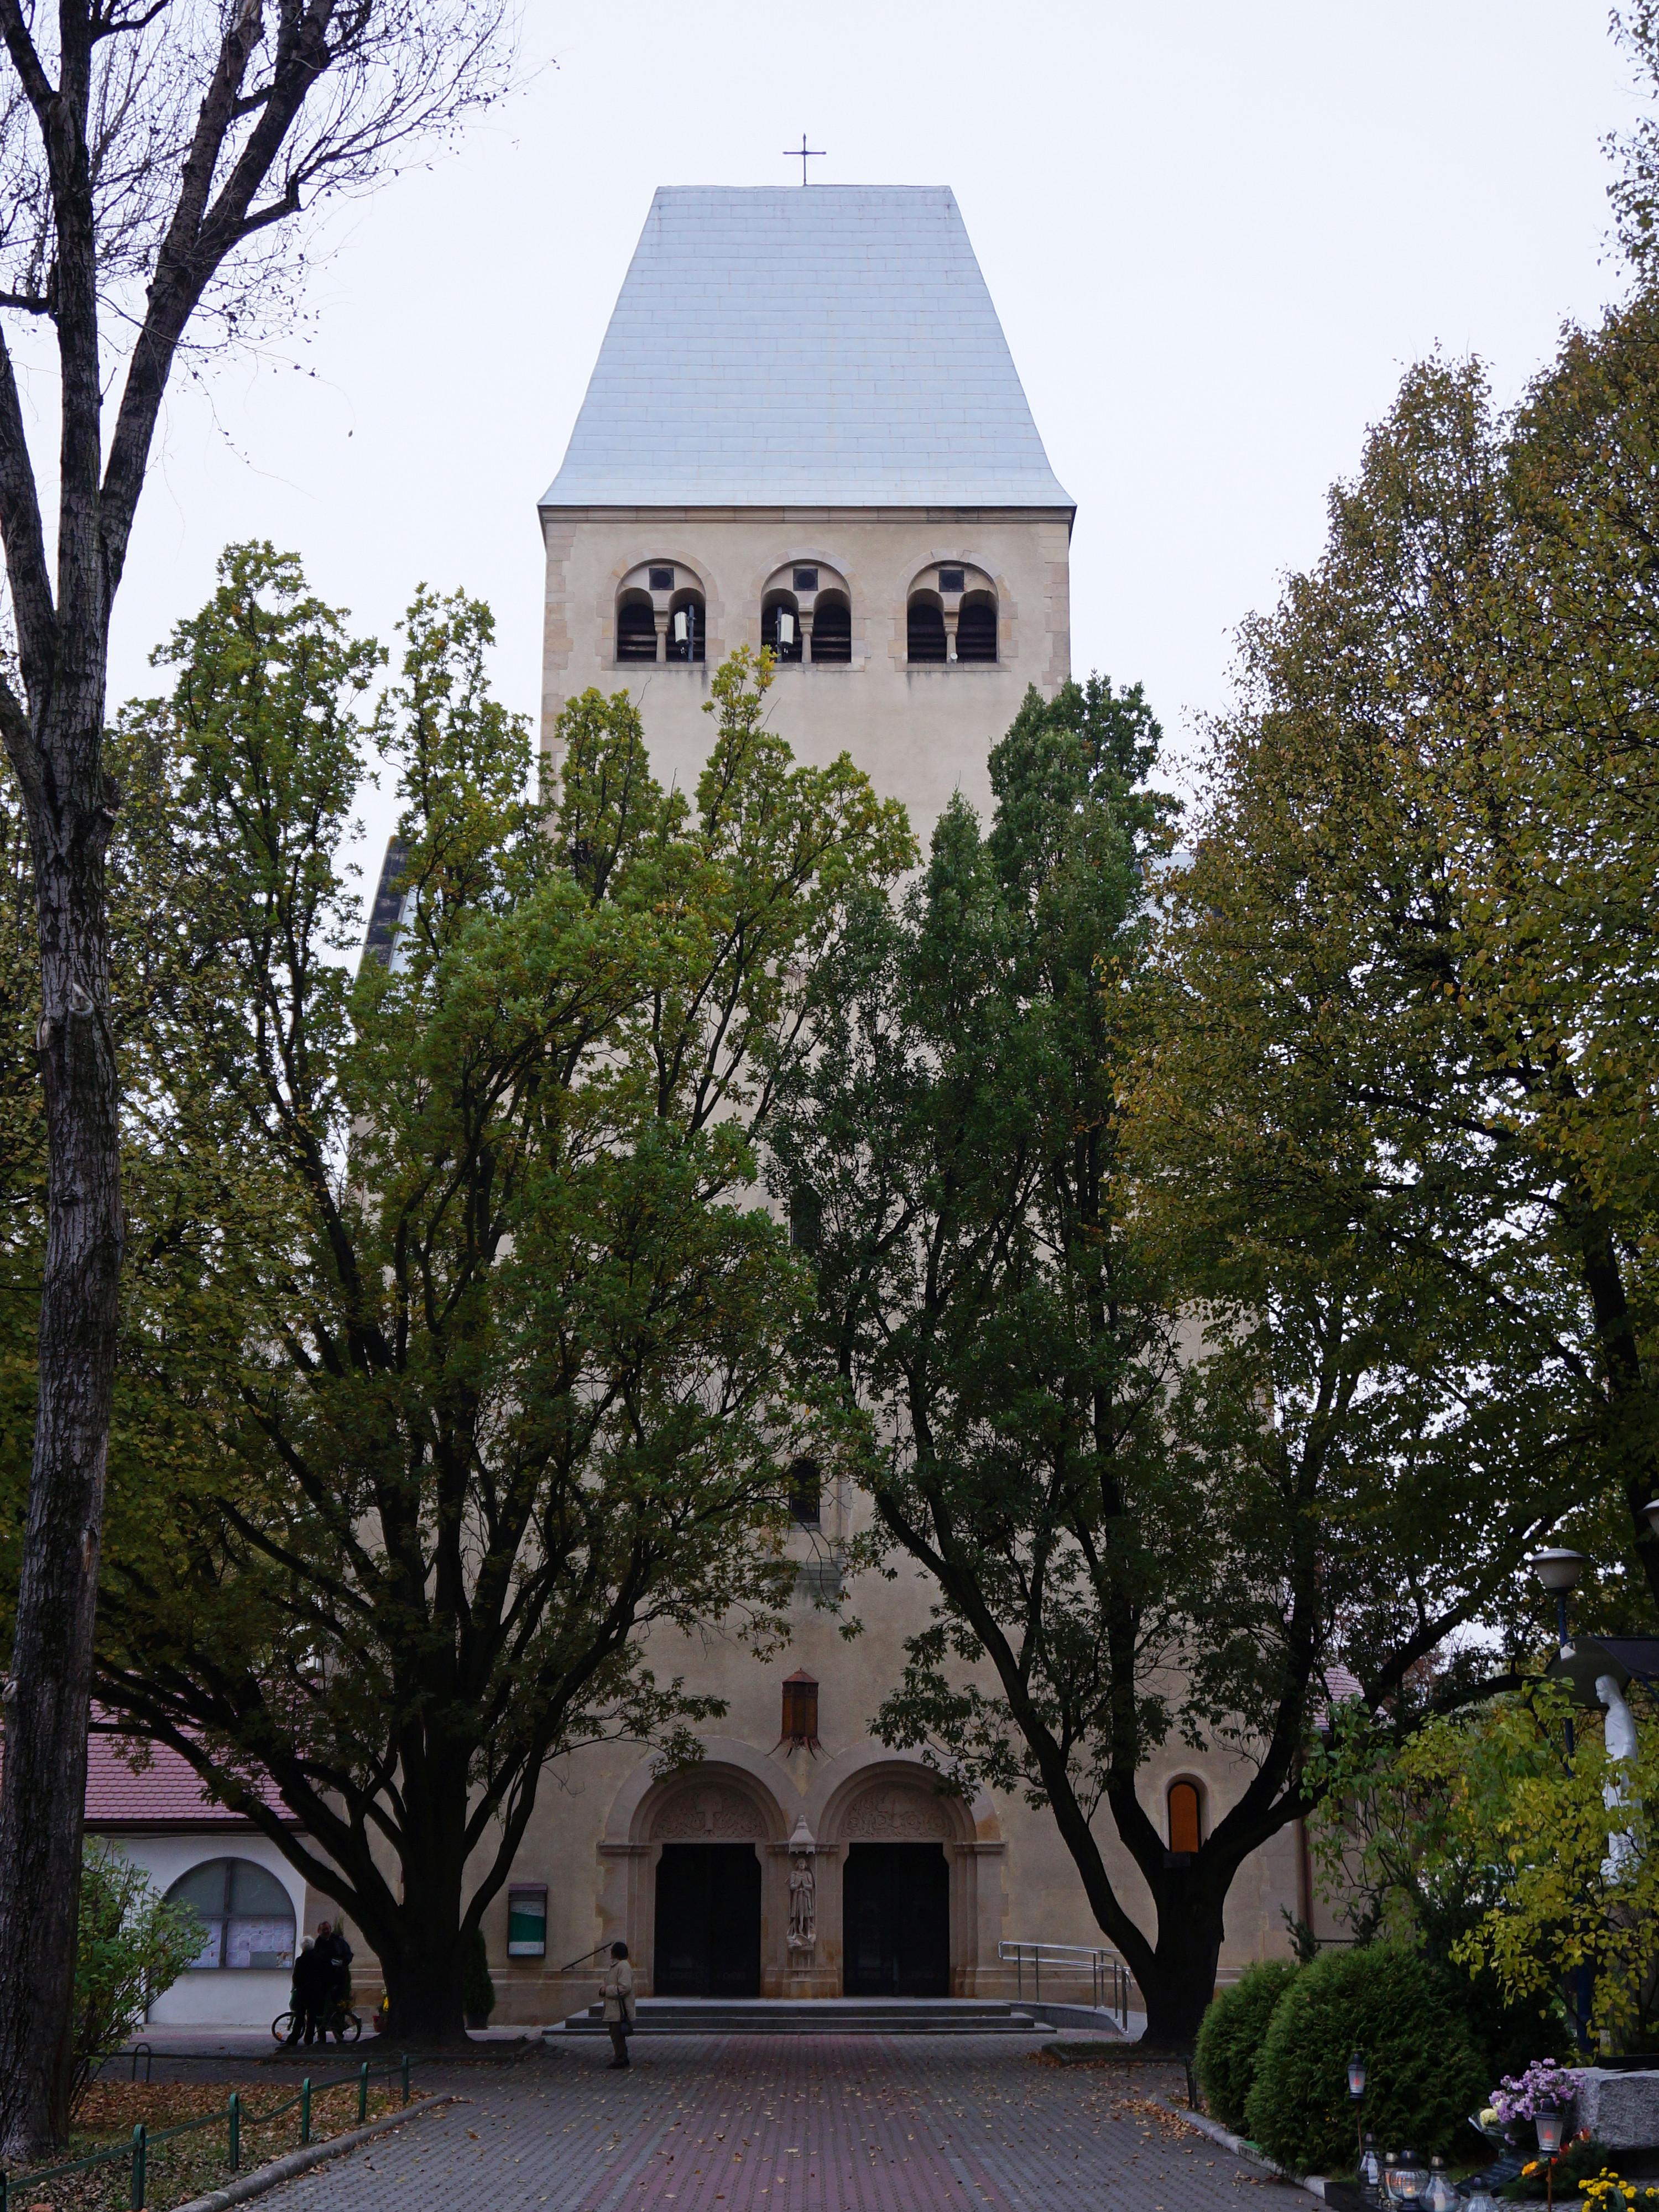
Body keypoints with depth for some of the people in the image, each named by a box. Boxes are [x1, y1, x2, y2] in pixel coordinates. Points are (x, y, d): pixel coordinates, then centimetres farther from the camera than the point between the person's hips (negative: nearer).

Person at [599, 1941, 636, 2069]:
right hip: (613, 2010, 11)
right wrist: (603, 1988, 1)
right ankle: (622, 2058, 21)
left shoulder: (623, 1967, -16)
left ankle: (621, 2059, -3)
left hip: (620, 2009, -11)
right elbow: (606, 1982, 25)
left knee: (618, 2035, -8)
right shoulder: (615, 1966, 18)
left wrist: (607, 1990, -16)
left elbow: (625, 1988, -23)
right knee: (616, 2035, 15)